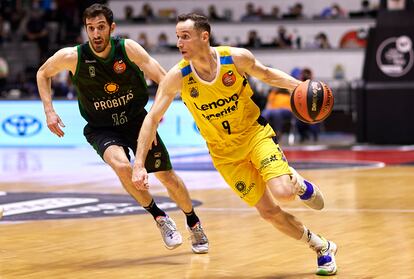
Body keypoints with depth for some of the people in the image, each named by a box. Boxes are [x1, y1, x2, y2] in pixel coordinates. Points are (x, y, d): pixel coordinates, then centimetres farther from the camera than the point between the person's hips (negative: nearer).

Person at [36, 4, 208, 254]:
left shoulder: (128, 49, -17)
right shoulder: (72, 57, -17)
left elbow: (162, 77, -17)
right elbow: (43, 74, 2)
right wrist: (49, 111, -8)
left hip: (136, 120, 1)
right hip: (102, 129, -1)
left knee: (167, 176, 5)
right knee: (122, 166, -31)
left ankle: (194, 223, 34)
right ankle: (160, 218, -9)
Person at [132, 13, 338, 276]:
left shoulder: (237, 57, -17)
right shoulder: (177, 77, -16)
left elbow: (266, 74, 5)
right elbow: (152, 118, -11)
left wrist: (299, 86, -11)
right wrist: (139, 165, -18)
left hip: (255, 133, -1)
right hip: (225, 153, 1)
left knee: (283, 192, -25)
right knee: (269, 212, 0)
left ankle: (298, 182, 13)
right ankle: (322, 247, 21)